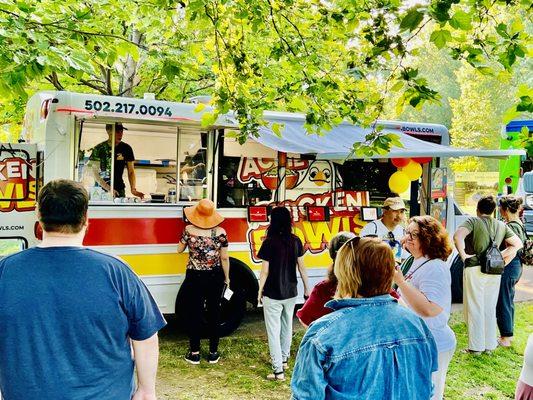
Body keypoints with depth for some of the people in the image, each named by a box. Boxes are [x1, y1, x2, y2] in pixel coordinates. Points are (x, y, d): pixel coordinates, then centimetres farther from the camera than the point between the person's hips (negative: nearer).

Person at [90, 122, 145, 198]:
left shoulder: (126, 148, 4)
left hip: (119, 190, 2)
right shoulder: (99, 149, -4)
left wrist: (133, 189, -12)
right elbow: (95, 173, -6)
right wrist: (109, 189, -18)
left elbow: (131, 172, 5)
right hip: (101, 189, -2)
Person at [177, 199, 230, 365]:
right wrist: (227, 278, 8)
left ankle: (194, 353, 16)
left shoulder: (189, 230, -12)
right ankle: (213, 353, 19)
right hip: (215, 278, 1)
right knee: (214, 313, 11)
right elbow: (224, 258, -4)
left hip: (194, 278, -1)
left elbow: (180, 249, 4)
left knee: (194, 314, 10)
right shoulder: (220, 233, -11)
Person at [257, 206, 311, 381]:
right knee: (287, 326, 22)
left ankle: (278, 370, 2)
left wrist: (260, 292, -1)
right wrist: (307, 287, 14)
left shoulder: (269, 242, -16)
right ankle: (284, 359, 39)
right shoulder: (296, 241, -3)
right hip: (291, 293, 5)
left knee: (274, 331, 3)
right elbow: (301, 267, 2)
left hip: (272, 295, -5)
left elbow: (265, 271, -13)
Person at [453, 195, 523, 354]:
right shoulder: (501, 225, 11)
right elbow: (517, 244, 12)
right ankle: (490, 345, 22)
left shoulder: (473, 221, -6)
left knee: (474, 309, 2)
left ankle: (476, 347, 7)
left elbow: (457, 236, -23)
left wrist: (463, 255, -14)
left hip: (475, 269, -5)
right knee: (490, 309, 15)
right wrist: (501, 257, 9)